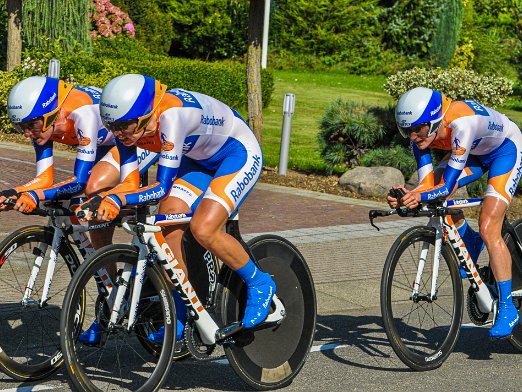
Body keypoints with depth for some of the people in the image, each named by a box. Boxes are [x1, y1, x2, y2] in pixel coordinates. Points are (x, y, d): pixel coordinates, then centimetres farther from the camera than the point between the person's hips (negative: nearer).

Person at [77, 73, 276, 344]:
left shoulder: (171, 115, -37)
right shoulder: (130, 122, -17)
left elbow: (162, 187, -38)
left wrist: (116, 200, -50)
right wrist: (97, 201, -24)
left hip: (240, 154, -7)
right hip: (199, 159, 8)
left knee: (203, 230, -24)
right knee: (167, 229, -10)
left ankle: (260, 284, 0)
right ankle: (180, 319, 3)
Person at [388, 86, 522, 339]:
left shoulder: (461, 122, -41)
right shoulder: (422, 132, -21)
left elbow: (448, 186, -40)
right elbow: (426, 184, -24)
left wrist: (421, 197, -57)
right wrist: (407, 196, -44)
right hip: (476, 152, 7)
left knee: (488, 230, -18)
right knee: (434, 196, -13)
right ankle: (469, 242, 13)